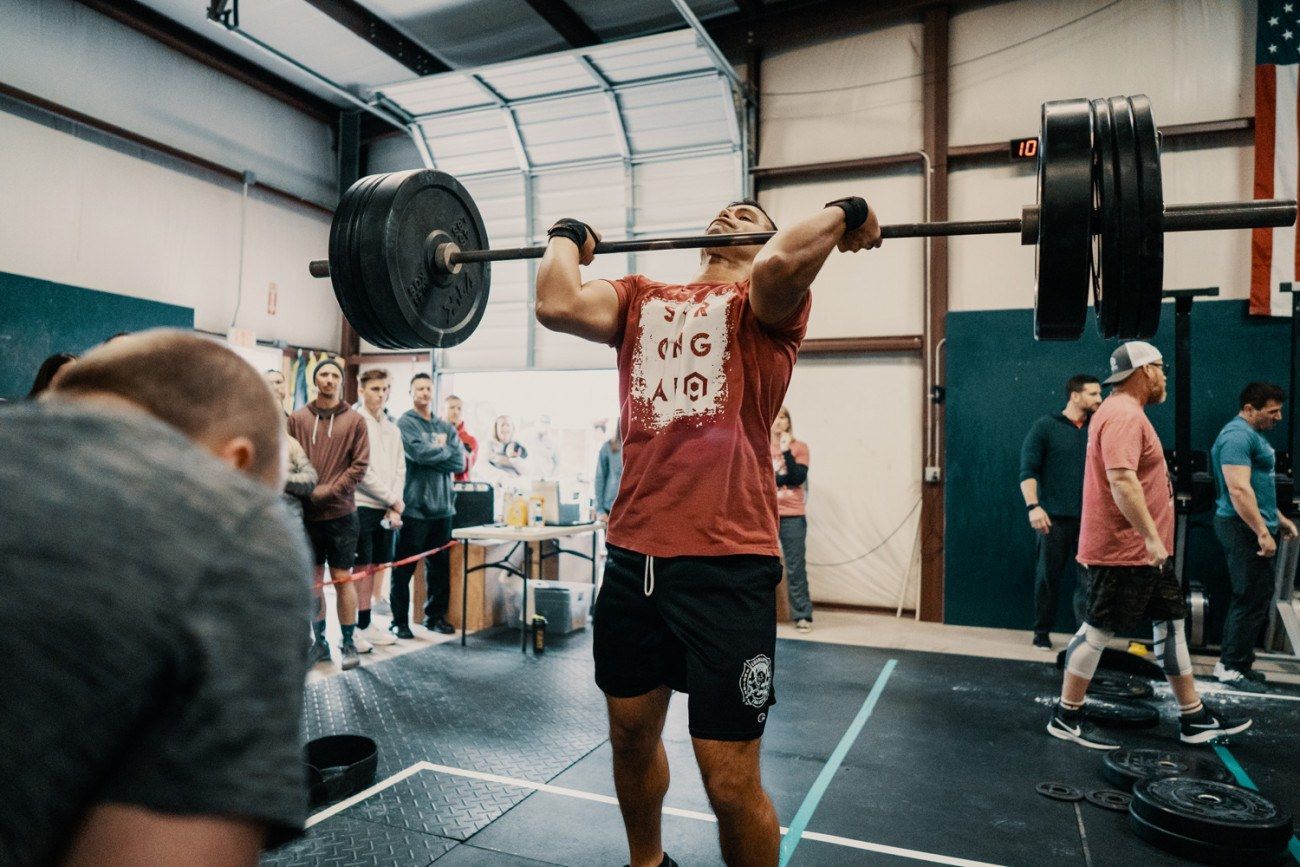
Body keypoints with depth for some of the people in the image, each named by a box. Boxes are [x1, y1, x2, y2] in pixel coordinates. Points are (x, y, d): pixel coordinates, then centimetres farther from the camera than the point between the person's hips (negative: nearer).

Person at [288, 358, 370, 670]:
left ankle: (348, 642, 13)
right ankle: (318, 641, 21)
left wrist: (328, 491, -12)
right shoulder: (297, 418, 5)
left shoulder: (354, 420, 1)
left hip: (341, 513, -2)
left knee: (342, 578, 3)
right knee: (314, 580, 10)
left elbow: (359, 464, -4)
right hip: (307, 513, 2)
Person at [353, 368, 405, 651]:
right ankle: (355, 628, 5)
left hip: (388, 509, 6)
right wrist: (393, 500, -7)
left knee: (378, 565, 10)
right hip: (361, 506, -6)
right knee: (362, 567, -3)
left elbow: (399, 470, 13)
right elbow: (361, 471, -12)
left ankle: (366, 623, 20)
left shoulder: (392, 428, 16)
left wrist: (394, 507, -1)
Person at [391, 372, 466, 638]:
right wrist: (445, 449, -3)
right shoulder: (405, 423, -2)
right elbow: (418, 452, -19)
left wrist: (431, 454, -8)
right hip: (414, 505, -5)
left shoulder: (446, 427, 13)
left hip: (442, 506, 5)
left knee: (440, 566, 12)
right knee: (404, 567, 2)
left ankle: (436, 615, 25)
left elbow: (460, 463, 2)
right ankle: (400, 620, 13)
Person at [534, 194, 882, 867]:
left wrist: (839, 217, -4)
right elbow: (557, 306, -2)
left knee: (729, 778, 2)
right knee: (631, 734, 22)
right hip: (633, 556, 5)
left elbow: (781, 261, -21)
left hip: (726, 562, -5)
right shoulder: (641, 299, 16)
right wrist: (567, 237, 14)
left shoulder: (769, 302, 4)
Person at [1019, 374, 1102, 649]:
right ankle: (1042, 632, 19)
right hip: (1054, 517, -3)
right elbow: (1027, 470, -5)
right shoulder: (1045, 426, -1)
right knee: (1048, 576, 6)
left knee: (1088, 580, 0)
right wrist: (1033, 506, -17)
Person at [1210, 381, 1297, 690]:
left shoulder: (1253, 434, 17)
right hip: (1245, 529, -11)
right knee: (1254, 599, -6)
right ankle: (1232, 667, 2)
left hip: (1253, 528, 11)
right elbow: (1239, 490, -25)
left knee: (1250, 598, 14)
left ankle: (1232, 661, 22)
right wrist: (1263, 532, -26)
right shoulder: (1238, 435, -17)